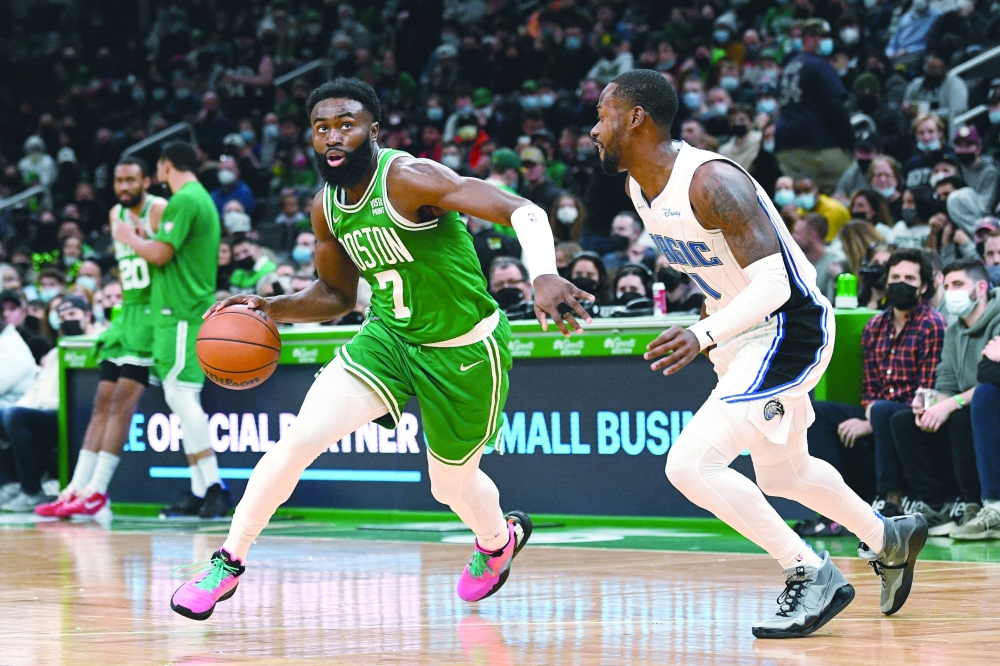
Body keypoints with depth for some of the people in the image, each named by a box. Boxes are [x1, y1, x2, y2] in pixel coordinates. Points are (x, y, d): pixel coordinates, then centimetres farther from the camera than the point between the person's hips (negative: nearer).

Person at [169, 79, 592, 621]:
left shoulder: (408, 179, -26)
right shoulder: (326, 208, -3)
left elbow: (522, 212, -34)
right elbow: (336, 295, 13)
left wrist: (543, 277, -53)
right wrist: (271, 308, -6)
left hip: (464, 352, -5)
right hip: (389, 336, 5)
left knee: (452, 485, 14)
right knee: (299, 439, -14)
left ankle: (498, 538, 51)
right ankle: (229, 562, 0)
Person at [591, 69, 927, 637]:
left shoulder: (711, 182, -27)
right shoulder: (641, 187, 1)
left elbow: (773, 282, -33)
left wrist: (705, 336, -45)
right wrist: (713, 328, 25)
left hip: (790, 329, -10)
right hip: (745, 332, 10)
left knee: (691, 464, -20)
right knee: (780, 473, 27)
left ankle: (814, 575, -13)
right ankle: (890, 539, 48)